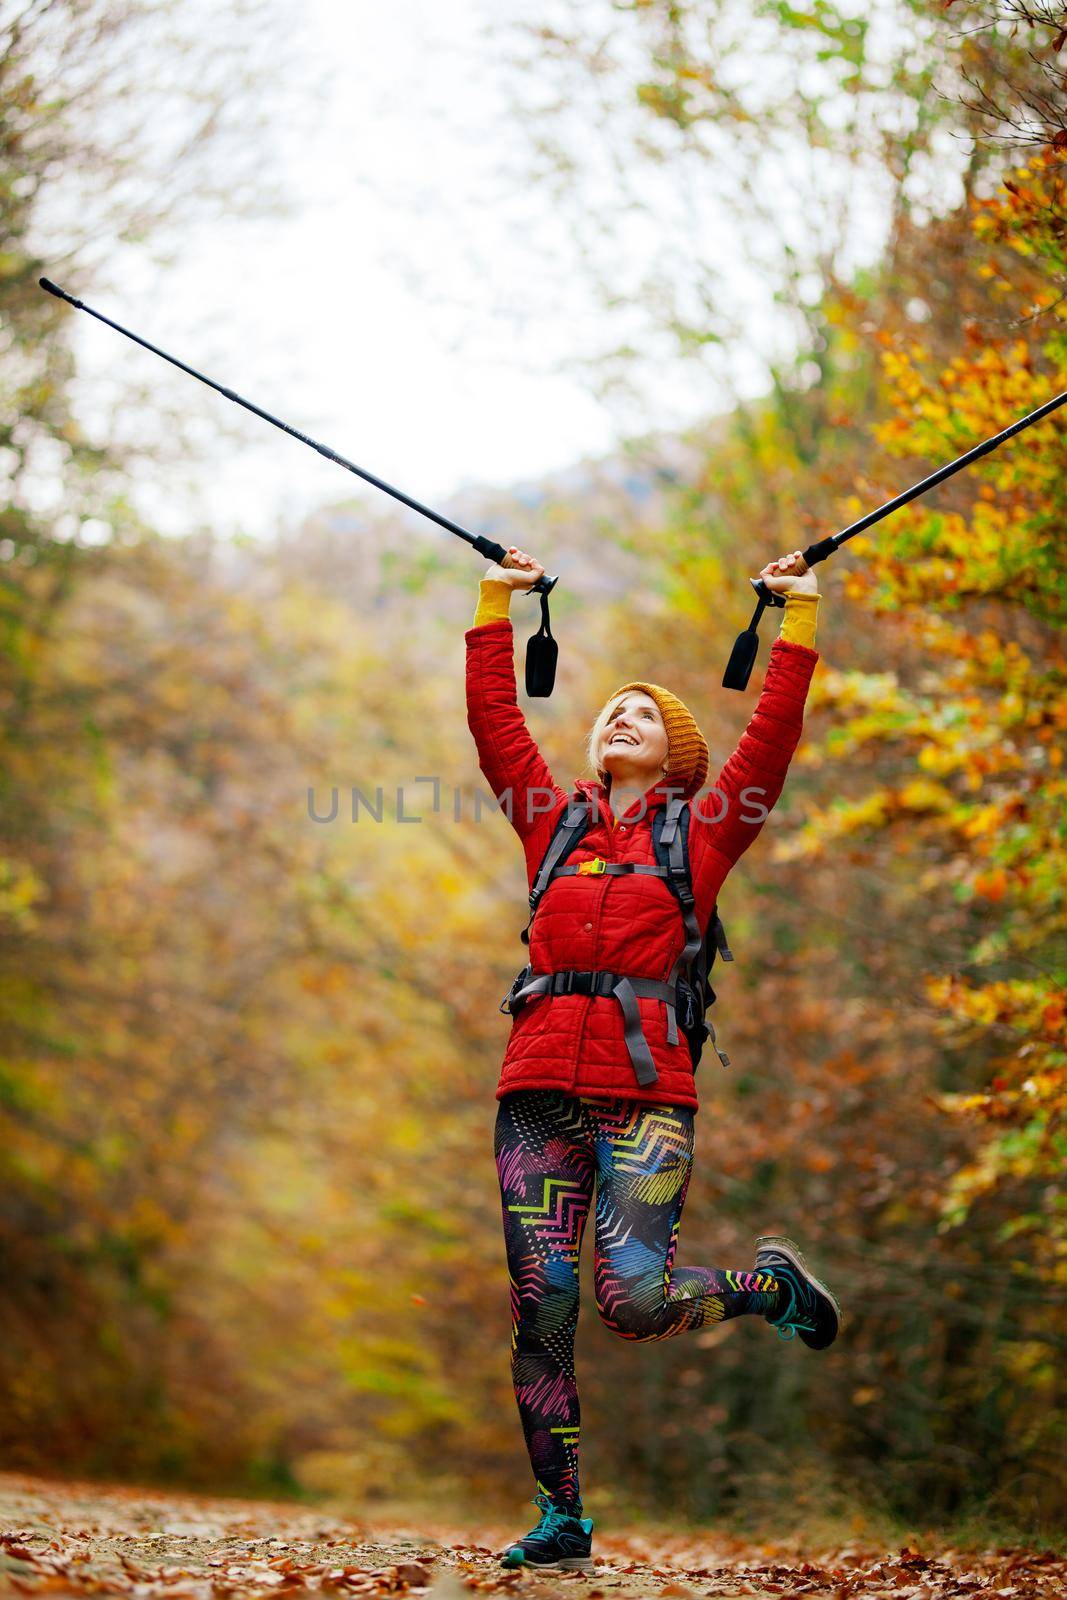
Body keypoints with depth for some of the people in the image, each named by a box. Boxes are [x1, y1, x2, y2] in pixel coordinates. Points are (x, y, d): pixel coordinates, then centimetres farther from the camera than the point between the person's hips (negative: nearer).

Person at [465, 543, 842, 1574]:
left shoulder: (700, 833, 12)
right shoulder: (555, 823, 19)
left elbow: (771, 738, 7)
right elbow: (492, 720, 19)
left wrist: (799, 622, 8)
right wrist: (495, 605, 22)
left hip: (645, 1091, -3)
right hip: (540, 1088, 3)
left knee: (634, 1302, -14)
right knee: (540, 1313, -1)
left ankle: (769, 1282, 17)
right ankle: (561, 1517, 8)